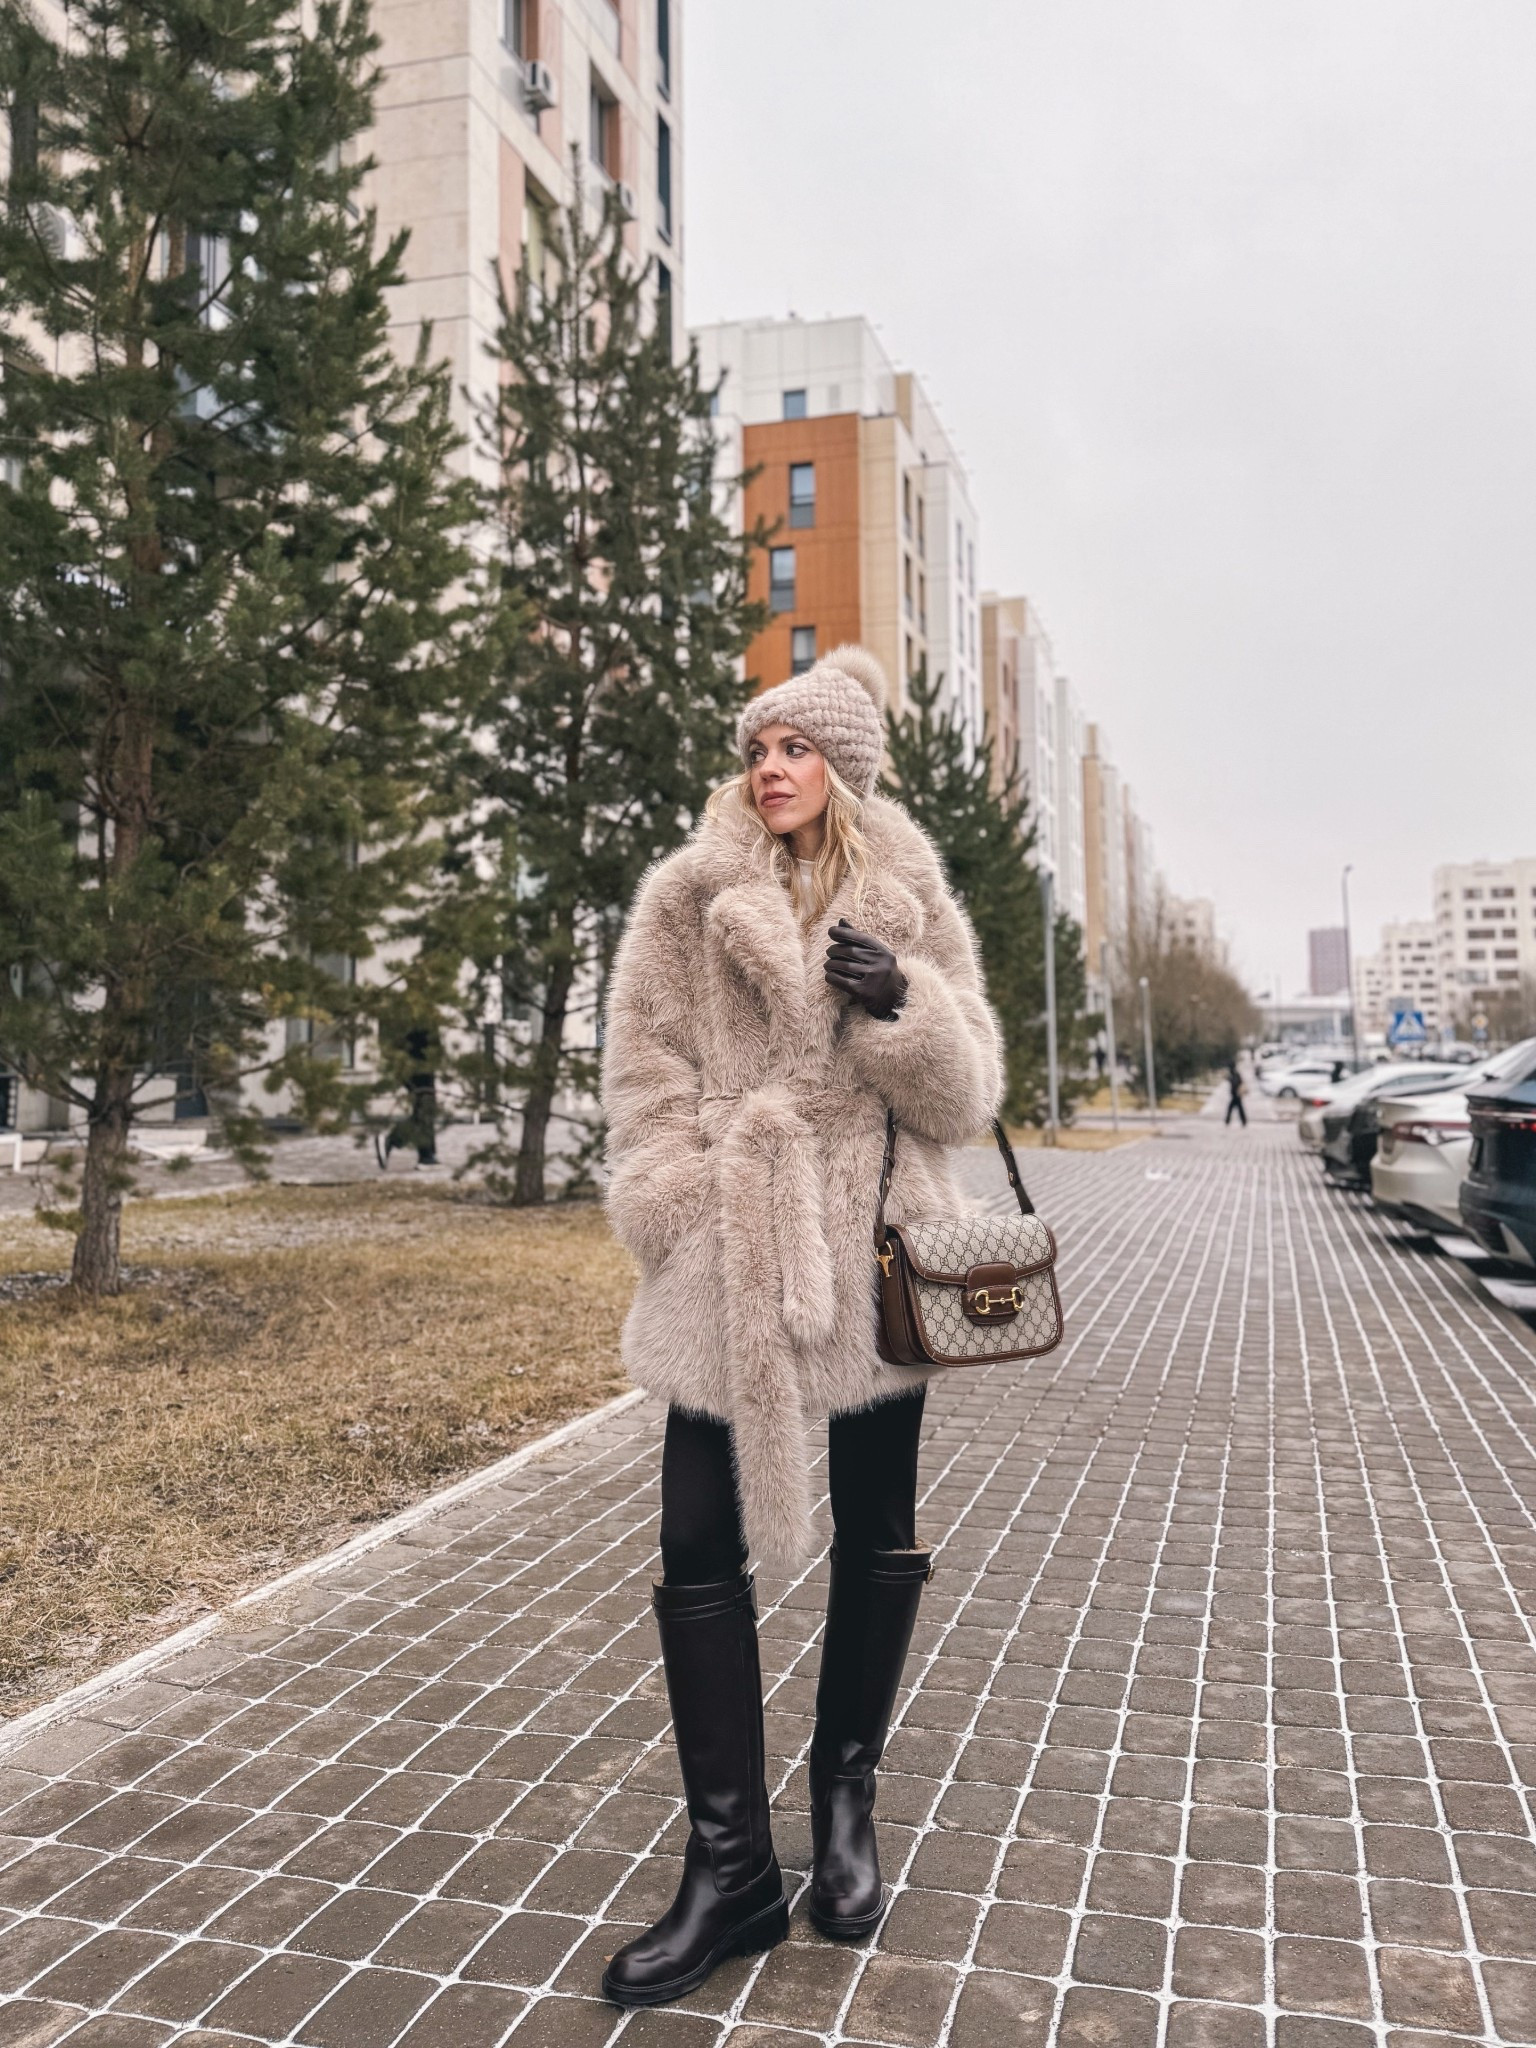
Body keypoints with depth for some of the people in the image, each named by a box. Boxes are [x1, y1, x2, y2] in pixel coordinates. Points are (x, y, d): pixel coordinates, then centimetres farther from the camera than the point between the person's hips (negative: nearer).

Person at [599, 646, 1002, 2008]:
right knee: (700, 1548, -1)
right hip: (730, 1264, -1)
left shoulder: (912, 907, 6)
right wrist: (688, 1223, -9)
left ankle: (846, 1792, 35)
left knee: (879, 1536, 12)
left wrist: (902, 1008, -16)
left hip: (875, 1252, 1)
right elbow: (645, 1074, 0)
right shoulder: (687, 897, 3)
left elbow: (968, 1090, 2)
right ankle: (732, 1867, 14)